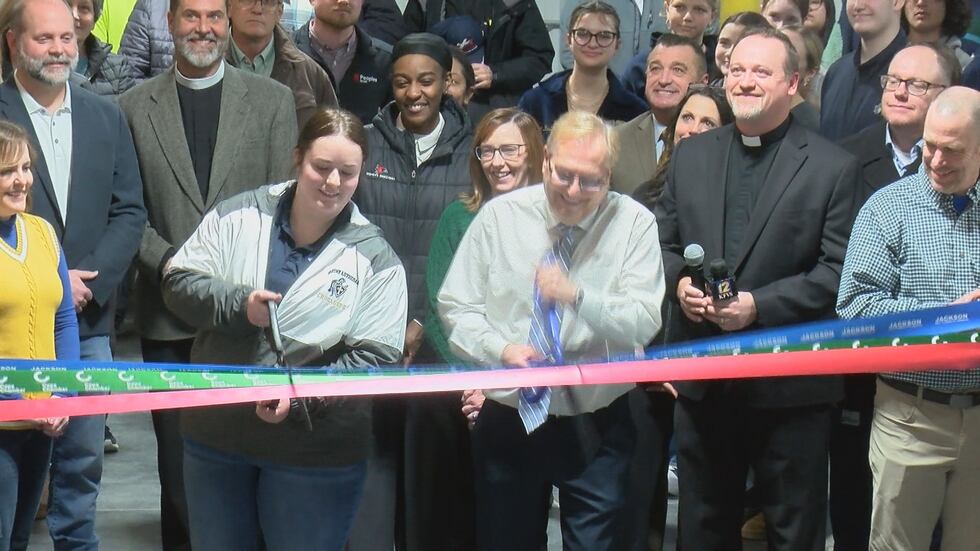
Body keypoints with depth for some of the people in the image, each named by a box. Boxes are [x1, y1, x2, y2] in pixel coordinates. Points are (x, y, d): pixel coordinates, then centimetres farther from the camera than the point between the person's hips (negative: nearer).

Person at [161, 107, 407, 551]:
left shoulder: (375, 260, -7)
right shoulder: (237, 217, -1)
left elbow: (376, 358, -11)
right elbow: (178, 282, -1)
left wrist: (301, 393, -24)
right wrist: (238, 304, -20)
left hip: (315, 454, -2)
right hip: (216, 433, 3)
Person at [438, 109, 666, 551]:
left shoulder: (633, 223, -5)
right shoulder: (499, 216, -1)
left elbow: (642, 323, -13)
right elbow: (456, 305, 2)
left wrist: (577, 296, -29)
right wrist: (500, 349, -17)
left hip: (597, 427, -2)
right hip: (509, 419, 2)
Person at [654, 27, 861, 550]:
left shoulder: (832, 167, -5)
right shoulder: (690, 155, 9)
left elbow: (836, 272, -10)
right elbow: (662, 243, 13)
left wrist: (758, 305, -18)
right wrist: (679, 283, -8)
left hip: (789, 383, -4)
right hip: (701, 376, 4)